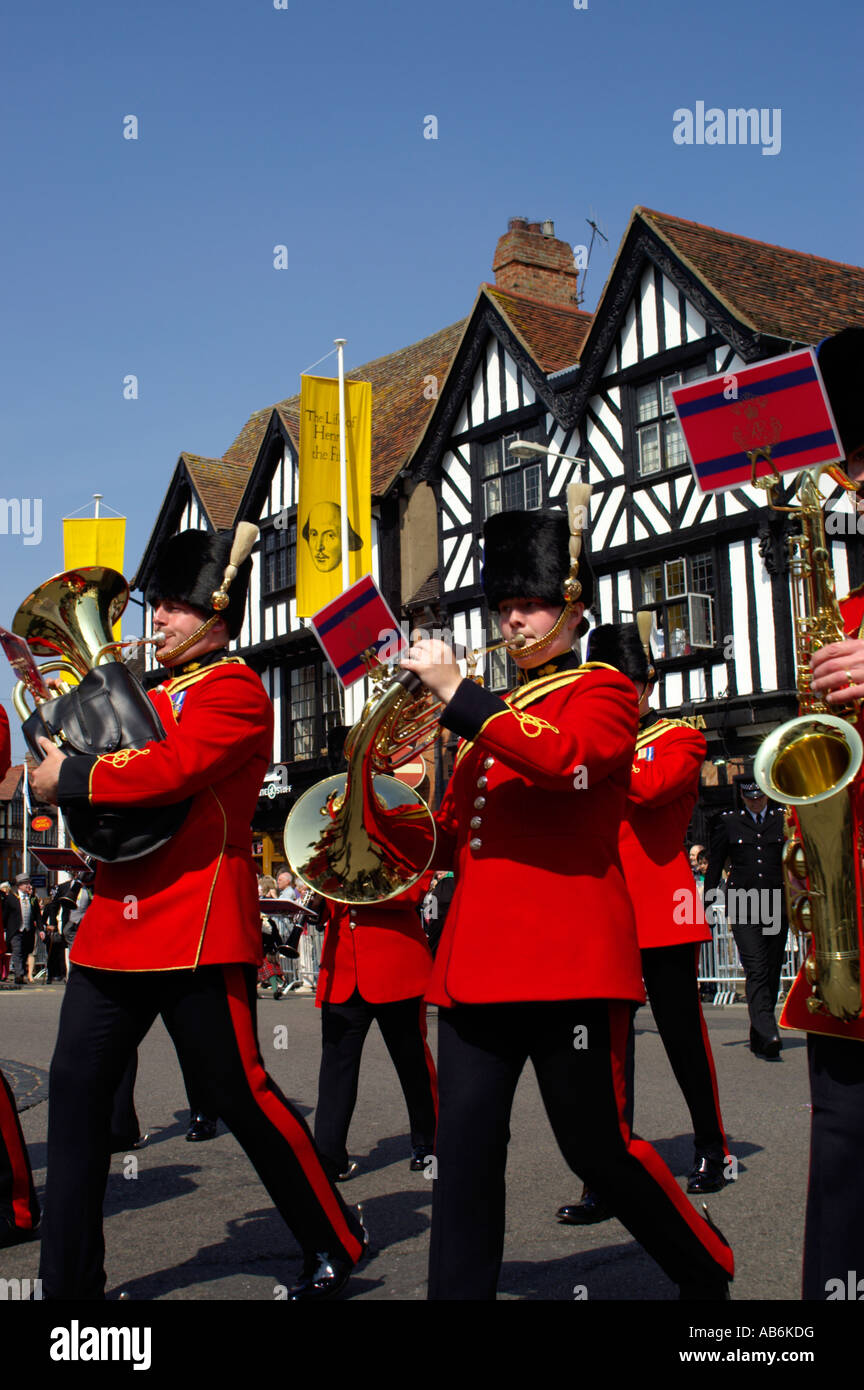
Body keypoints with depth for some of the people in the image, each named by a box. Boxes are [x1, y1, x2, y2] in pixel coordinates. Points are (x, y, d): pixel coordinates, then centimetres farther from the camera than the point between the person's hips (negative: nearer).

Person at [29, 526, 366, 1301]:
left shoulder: (235, 689, -7)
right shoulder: (153, 696, 20)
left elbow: (170, 769, -23)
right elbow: (116, 775, 23)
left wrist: (66, 779, -11)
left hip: (197, 927, -8)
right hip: (116, 920, 8)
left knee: (235, 1091, 0)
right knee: (77, 1088, 5)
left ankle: (338, 1244, 19)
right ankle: (71, 1281, 16)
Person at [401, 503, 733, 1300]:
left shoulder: (602, 690, 2)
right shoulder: (496, 720, 21)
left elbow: (568, 758, -22)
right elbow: (453, 844, 21)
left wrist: (455, 693, -18)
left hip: (568, 958, -6)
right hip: (478, 960, 6)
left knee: (597, 1148, 4)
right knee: (466, 1150, 2)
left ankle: (710, 1272, 28)